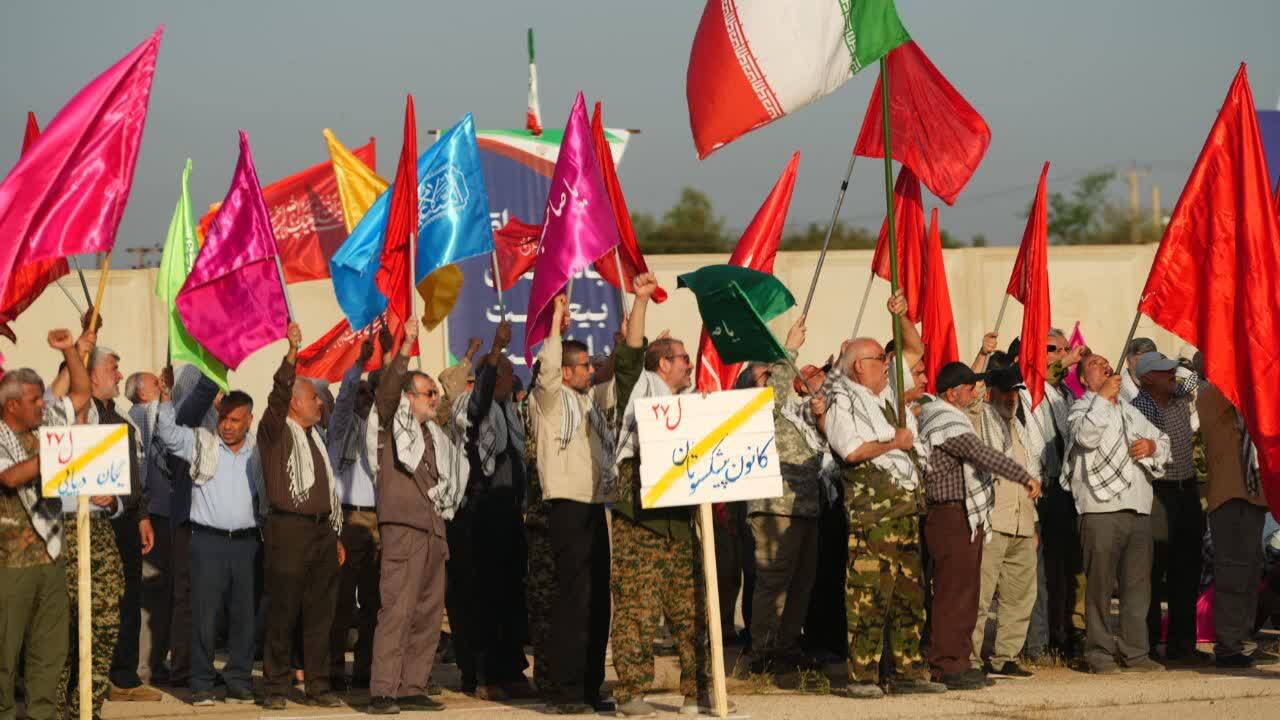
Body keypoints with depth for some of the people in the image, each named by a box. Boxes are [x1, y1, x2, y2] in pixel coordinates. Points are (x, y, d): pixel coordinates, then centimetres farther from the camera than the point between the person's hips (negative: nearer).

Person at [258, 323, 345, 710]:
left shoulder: (314, 438, 22)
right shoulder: (276, 431, -1)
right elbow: (278, 395, -21)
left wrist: (336, 534, 21)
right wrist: (291, 355, -33)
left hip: (321, 529, 7)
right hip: (289, 529, -7)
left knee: (320, 613, 6)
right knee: (283, 612, -5)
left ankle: (318, 687, 11)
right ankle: (276, 687, 0)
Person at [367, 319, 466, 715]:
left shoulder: (436, 436, 22)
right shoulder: (395, 422, 2)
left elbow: (457, 473, 34)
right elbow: (387, 388, -15)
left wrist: (447, 505, 21)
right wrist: (406, 347, -22)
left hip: (434, 529, 8)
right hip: (403, 525, -8)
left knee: (429, 613, 7)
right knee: (397, 611, -13)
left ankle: (413, 688, 11)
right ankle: (383, 692, -15)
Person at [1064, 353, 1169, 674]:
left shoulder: (1130, 412, 24)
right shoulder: (1082, 409, 4)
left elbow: (1163, 439, 30)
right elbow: (1086, 435, -18)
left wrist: (1152, 445, 7)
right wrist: (1103, 397, -12)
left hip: (1139, 509, 6)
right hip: (1102, 511, -6)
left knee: (1138, 584, 5)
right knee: (1100, 585, -5)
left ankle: (1135, 653, 10)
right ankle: (1099, 654, -1)